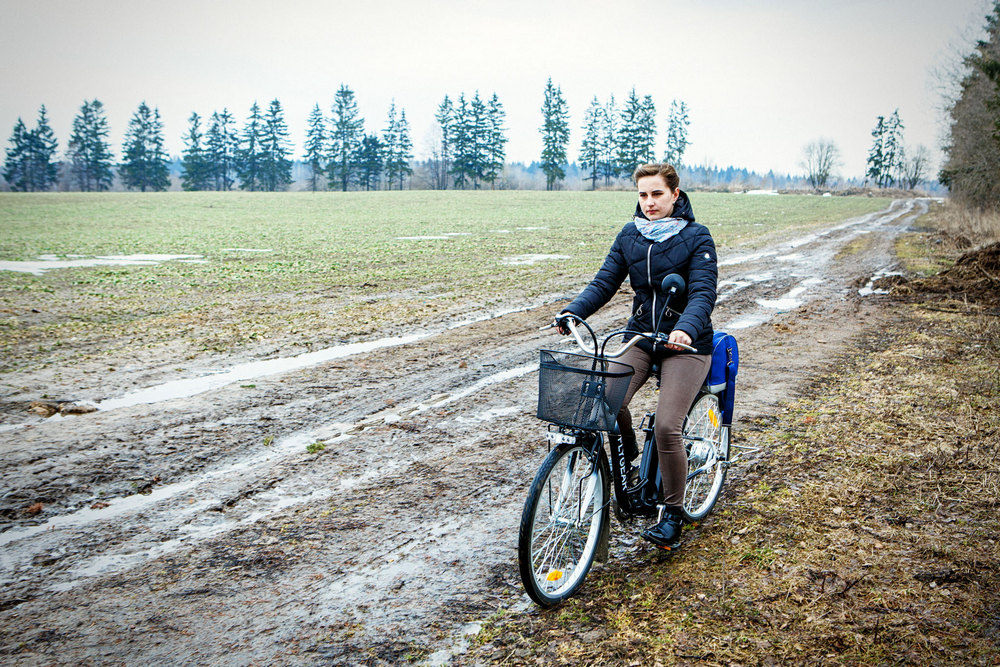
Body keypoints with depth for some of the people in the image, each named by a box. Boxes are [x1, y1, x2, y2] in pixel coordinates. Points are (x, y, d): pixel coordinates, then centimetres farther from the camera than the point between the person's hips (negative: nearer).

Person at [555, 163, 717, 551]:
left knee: (666, 426, -17)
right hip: (641, 337, 4)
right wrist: (573, 312, -19)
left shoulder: (696, 237, -8)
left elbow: (703, 292, -19)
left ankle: (672, 514, 4)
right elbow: (605, 281, 0)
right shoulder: (629, 236, 5)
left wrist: (686, 328, -40)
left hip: (686, 343, -4)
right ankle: (628, 465, 9)